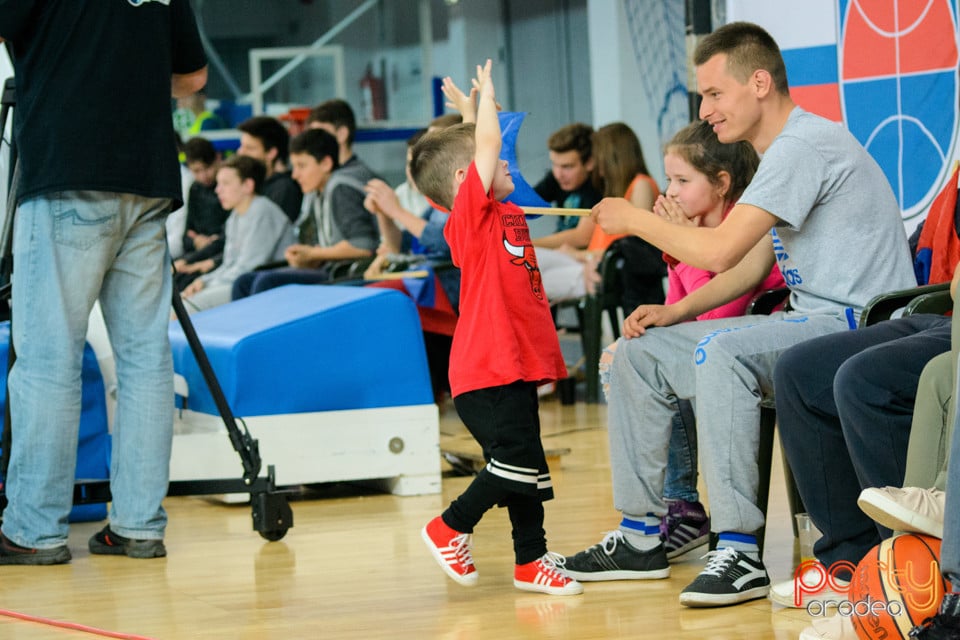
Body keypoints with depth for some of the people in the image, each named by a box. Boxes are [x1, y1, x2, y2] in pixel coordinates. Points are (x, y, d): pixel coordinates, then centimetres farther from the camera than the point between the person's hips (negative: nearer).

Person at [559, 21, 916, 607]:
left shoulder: (804, 145, -17)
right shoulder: (784, 151, 18)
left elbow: (720, 251, -23)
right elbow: (751, 266, 22)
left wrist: (634, 218, -7)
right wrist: (674, 312, 8)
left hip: (858, 324, -11)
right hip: (810, 325, 11)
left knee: (722, 352, -37)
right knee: (640, 353, 8)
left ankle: (740, 553, -34)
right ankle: (642, 537, 11)